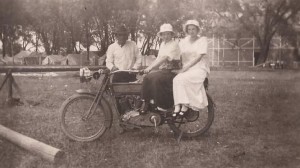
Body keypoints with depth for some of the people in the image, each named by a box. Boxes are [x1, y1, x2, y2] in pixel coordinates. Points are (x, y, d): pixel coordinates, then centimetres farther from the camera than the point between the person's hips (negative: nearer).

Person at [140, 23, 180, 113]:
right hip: (162, 70, 8)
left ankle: (163, 106, -21)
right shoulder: (163, 44, 19)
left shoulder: (174, 44, -9)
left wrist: (151, 67, -26)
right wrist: (149, 67, 2)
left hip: (171, 71, -8)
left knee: (156, 78, -32)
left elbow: (164, 58, -21)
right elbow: (158, 58, 19)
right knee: (147, 77, -14)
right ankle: (145, 103, -10)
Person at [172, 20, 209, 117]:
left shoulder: (202, 40, 3)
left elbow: (199, 57, -9)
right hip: (186, 69, 4)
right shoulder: (183, 41, 18)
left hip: (200, 68, -4)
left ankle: (185, 105, -27)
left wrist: (186, 68, -17)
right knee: (176, 79, -30)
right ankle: (178, 106, -35)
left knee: (182, 79, -33)